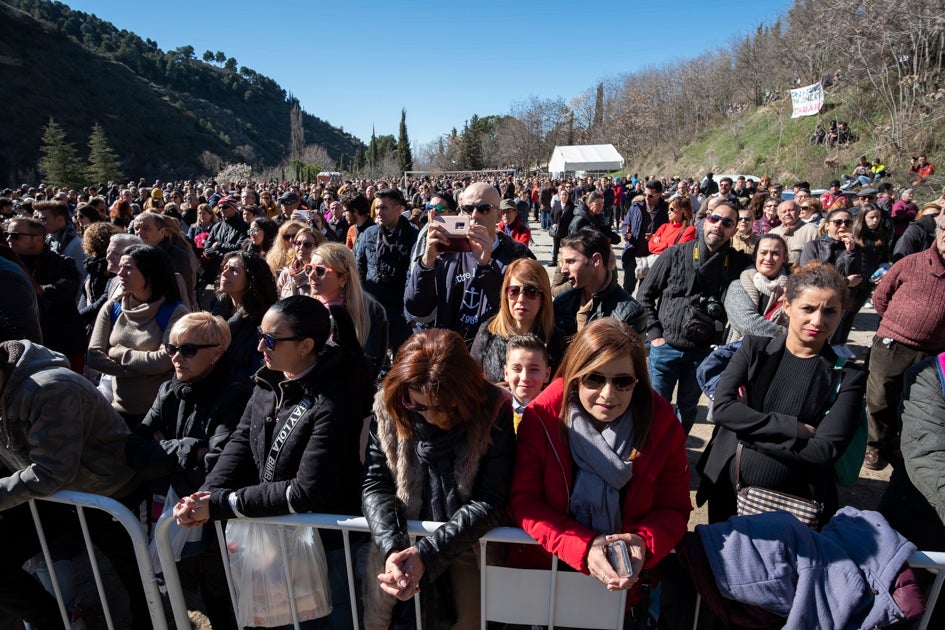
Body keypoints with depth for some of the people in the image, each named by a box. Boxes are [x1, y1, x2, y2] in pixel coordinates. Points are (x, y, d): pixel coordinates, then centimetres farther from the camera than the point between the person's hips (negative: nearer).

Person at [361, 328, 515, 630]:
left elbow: (490, 501, -18)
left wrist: (426, 554, -26)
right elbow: (374, 485, -9)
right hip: (399, 542, 2)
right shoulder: (388, 408, -12)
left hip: (467, 545, -1)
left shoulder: (493, 411, -19)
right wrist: (392, 548, -26)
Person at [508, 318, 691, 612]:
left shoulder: (663, 425, -9)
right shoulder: (541, 417, -15)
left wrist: (644, 543, -21)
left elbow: (673, 508, -1)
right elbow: (523, 500, -12)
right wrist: (582, 547, -23)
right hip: (545, 563, -2)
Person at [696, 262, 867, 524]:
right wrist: (794, 429, -19)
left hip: (795, 505, -1)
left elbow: (825, 450, -15)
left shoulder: (848, 376, -5)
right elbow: (721, 408, -14)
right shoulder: (755, 348, -1)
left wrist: (748, 431, -18)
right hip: (728, 491, 2)